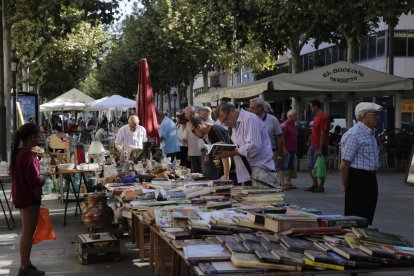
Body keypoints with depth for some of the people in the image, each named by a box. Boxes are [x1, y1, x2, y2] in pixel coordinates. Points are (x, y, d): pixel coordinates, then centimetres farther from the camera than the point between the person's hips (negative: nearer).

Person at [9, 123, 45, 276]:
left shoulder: (18, 152, 7)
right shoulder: (28, 155, -22)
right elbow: (34, 180, -21)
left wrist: (39, 177, 8)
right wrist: (44, 179, -3)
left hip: (20, 195, 10)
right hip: (29, 197, -10)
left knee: (27, 231, 17)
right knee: (28, 232, -2)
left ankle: (25, 263, 25)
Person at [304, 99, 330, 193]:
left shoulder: (323, 117, -15)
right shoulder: (316, 116, 14)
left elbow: (323, 134, -19)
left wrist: (320, 149, -21)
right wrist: (312, 145, 16)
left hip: (319, 146, -10)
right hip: (313, 145, 10)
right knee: (310, 166, 12)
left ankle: (321, 187, 7)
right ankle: (315, 184, 23)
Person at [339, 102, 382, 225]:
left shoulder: (370, 134, 15)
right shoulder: (353, 135, -16)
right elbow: (344, 165, -17)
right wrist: (347, 188, -12)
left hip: (370, 181, 9)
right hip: (357, 181, -9)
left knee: (367, 220, 13)